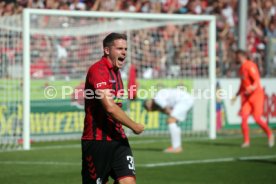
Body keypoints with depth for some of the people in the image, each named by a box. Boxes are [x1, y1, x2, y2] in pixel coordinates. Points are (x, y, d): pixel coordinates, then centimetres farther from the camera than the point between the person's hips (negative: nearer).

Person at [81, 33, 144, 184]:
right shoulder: (98, 70, -15)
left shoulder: (115, 71, 15)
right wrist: (135, 126, -15)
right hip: (97, 141, -8)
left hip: (118, 140, 8)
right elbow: (109, 107, -24)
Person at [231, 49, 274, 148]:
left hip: (256, 94, -7)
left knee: (257, 118, -10)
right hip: (246, 96, 7)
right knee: (244, 117, -8)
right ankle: (246, 141, -4)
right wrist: (236, 96, 25)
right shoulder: (241, 68, 14)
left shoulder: (250, 66, -13)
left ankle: (270, 134, 13)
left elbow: (257, 81, -22)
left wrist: (253, 88, -42)